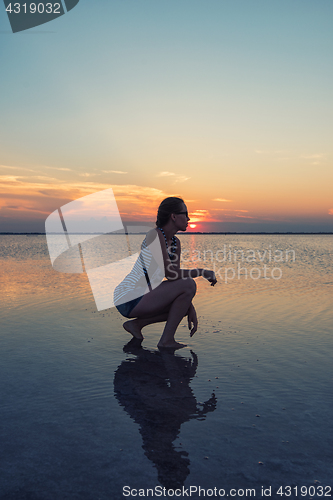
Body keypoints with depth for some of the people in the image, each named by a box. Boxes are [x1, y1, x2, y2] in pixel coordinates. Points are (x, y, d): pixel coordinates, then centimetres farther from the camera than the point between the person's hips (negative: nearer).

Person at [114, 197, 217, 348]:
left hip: (138, 297, 9)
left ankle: (136, 323, 11)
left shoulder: (175, 242, 10)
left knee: (186, 305, 16)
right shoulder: (155, 235, -17)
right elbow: (170, 274, -23)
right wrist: (202, 272, -12)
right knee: (189, 284, -18)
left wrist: (191, 310, 2)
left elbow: (176, 276, 10)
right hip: (128, 299, -9)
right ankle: (166, 340, -10)